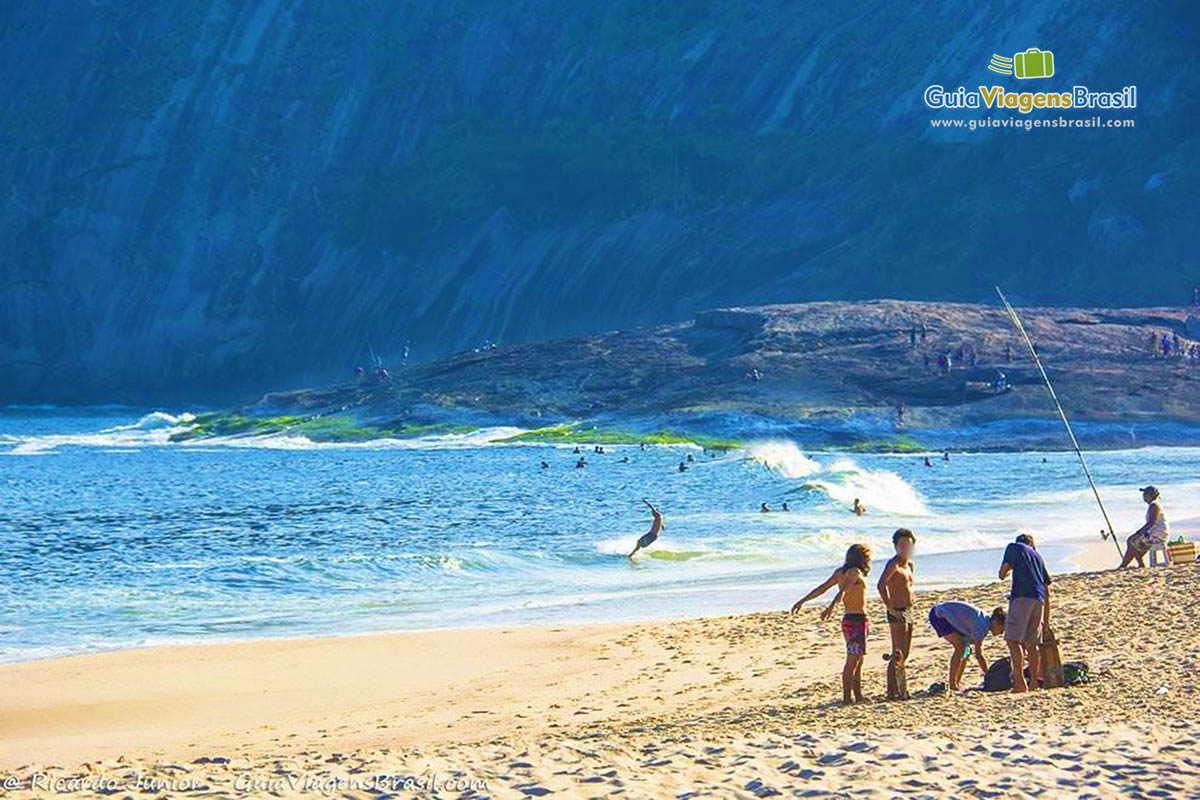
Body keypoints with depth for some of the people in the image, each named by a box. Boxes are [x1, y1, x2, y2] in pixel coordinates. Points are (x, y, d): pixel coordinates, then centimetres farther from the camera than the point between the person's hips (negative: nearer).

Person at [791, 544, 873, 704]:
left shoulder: (840, 572, 10)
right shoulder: (855, 572, -13)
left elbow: (821, 589, 8)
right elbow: (843, 591, -29)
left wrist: (802, 601, 10)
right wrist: (831, 607, -42)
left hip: (848, 620, 9)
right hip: (857, 620, -9)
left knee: (858, 660, 16)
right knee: (852, 661, -9)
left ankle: (858, 696, 22)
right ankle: (846, 698, -10)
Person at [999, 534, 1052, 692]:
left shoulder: (1014, 547, 13)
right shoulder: (1038, 556, 29)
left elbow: (1002, 573, 5)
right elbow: (1047, 591, 28)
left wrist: (1003, 574, 30)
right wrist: (1046, 621, 31)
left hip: (1022, 596, -6)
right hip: (1039, 599, 6)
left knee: (1013, 639, -11)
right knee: (1031, 643, 13)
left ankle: (1019, 681, -22)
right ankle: (1034, 682, 11)